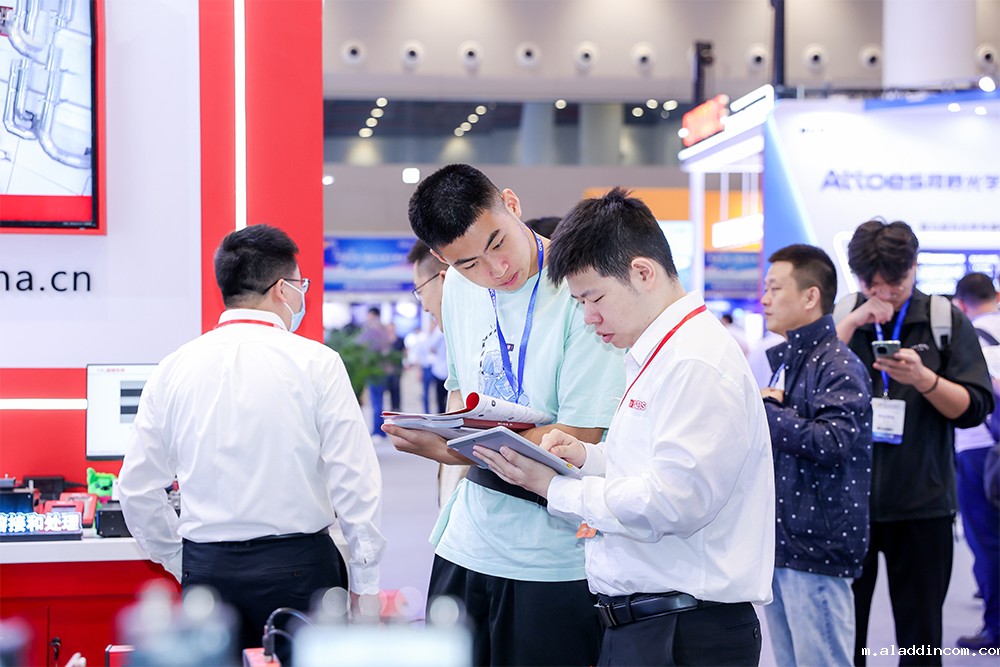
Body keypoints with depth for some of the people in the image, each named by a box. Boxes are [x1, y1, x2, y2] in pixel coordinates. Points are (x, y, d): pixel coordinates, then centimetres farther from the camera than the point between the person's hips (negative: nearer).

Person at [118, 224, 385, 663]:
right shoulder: (316, 363, -6)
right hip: (298, 564, -3)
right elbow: (356, 480, -10)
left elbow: (136, 491, 7)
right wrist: (365, 583, -2)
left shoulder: (173, 370, 4)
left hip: (206, 567, 3)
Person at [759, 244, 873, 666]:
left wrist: (765, 408, -16)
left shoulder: (839, 366, -11)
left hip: (815, 547, -9)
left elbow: (832, 443, -23)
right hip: (778, 543, 9)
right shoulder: (785, 362, 15)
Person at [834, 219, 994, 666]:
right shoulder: (838, 317, 4)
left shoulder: (945, 320, 1)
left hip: (922, 503, -1)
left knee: (921, 631, 7)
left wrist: (923, 379, -22)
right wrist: (852, 324, -17)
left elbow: (974, 407, -4)